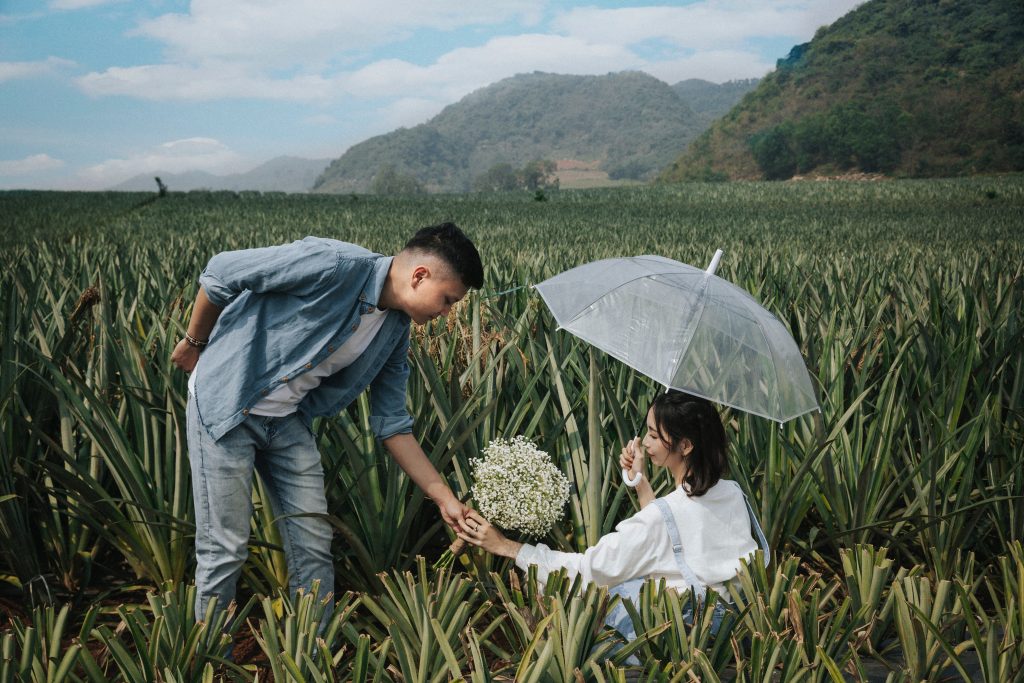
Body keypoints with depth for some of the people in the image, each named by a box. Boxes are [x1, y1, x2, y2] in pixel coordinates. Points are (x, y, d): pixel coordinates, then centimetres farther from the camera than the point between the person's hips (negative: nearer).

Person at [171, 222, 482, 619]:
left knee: (314, 545, 6)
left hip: (289, 421, 7)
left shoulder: (394, 330, 0)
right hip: (225, 404, -6)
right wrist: (195, 343, -2)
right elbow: (220, 273, -17)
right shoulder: (334, 265, -25)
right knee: (225, 549, -1)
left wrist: (444, 497, 1)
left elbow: (391, 422, 5)